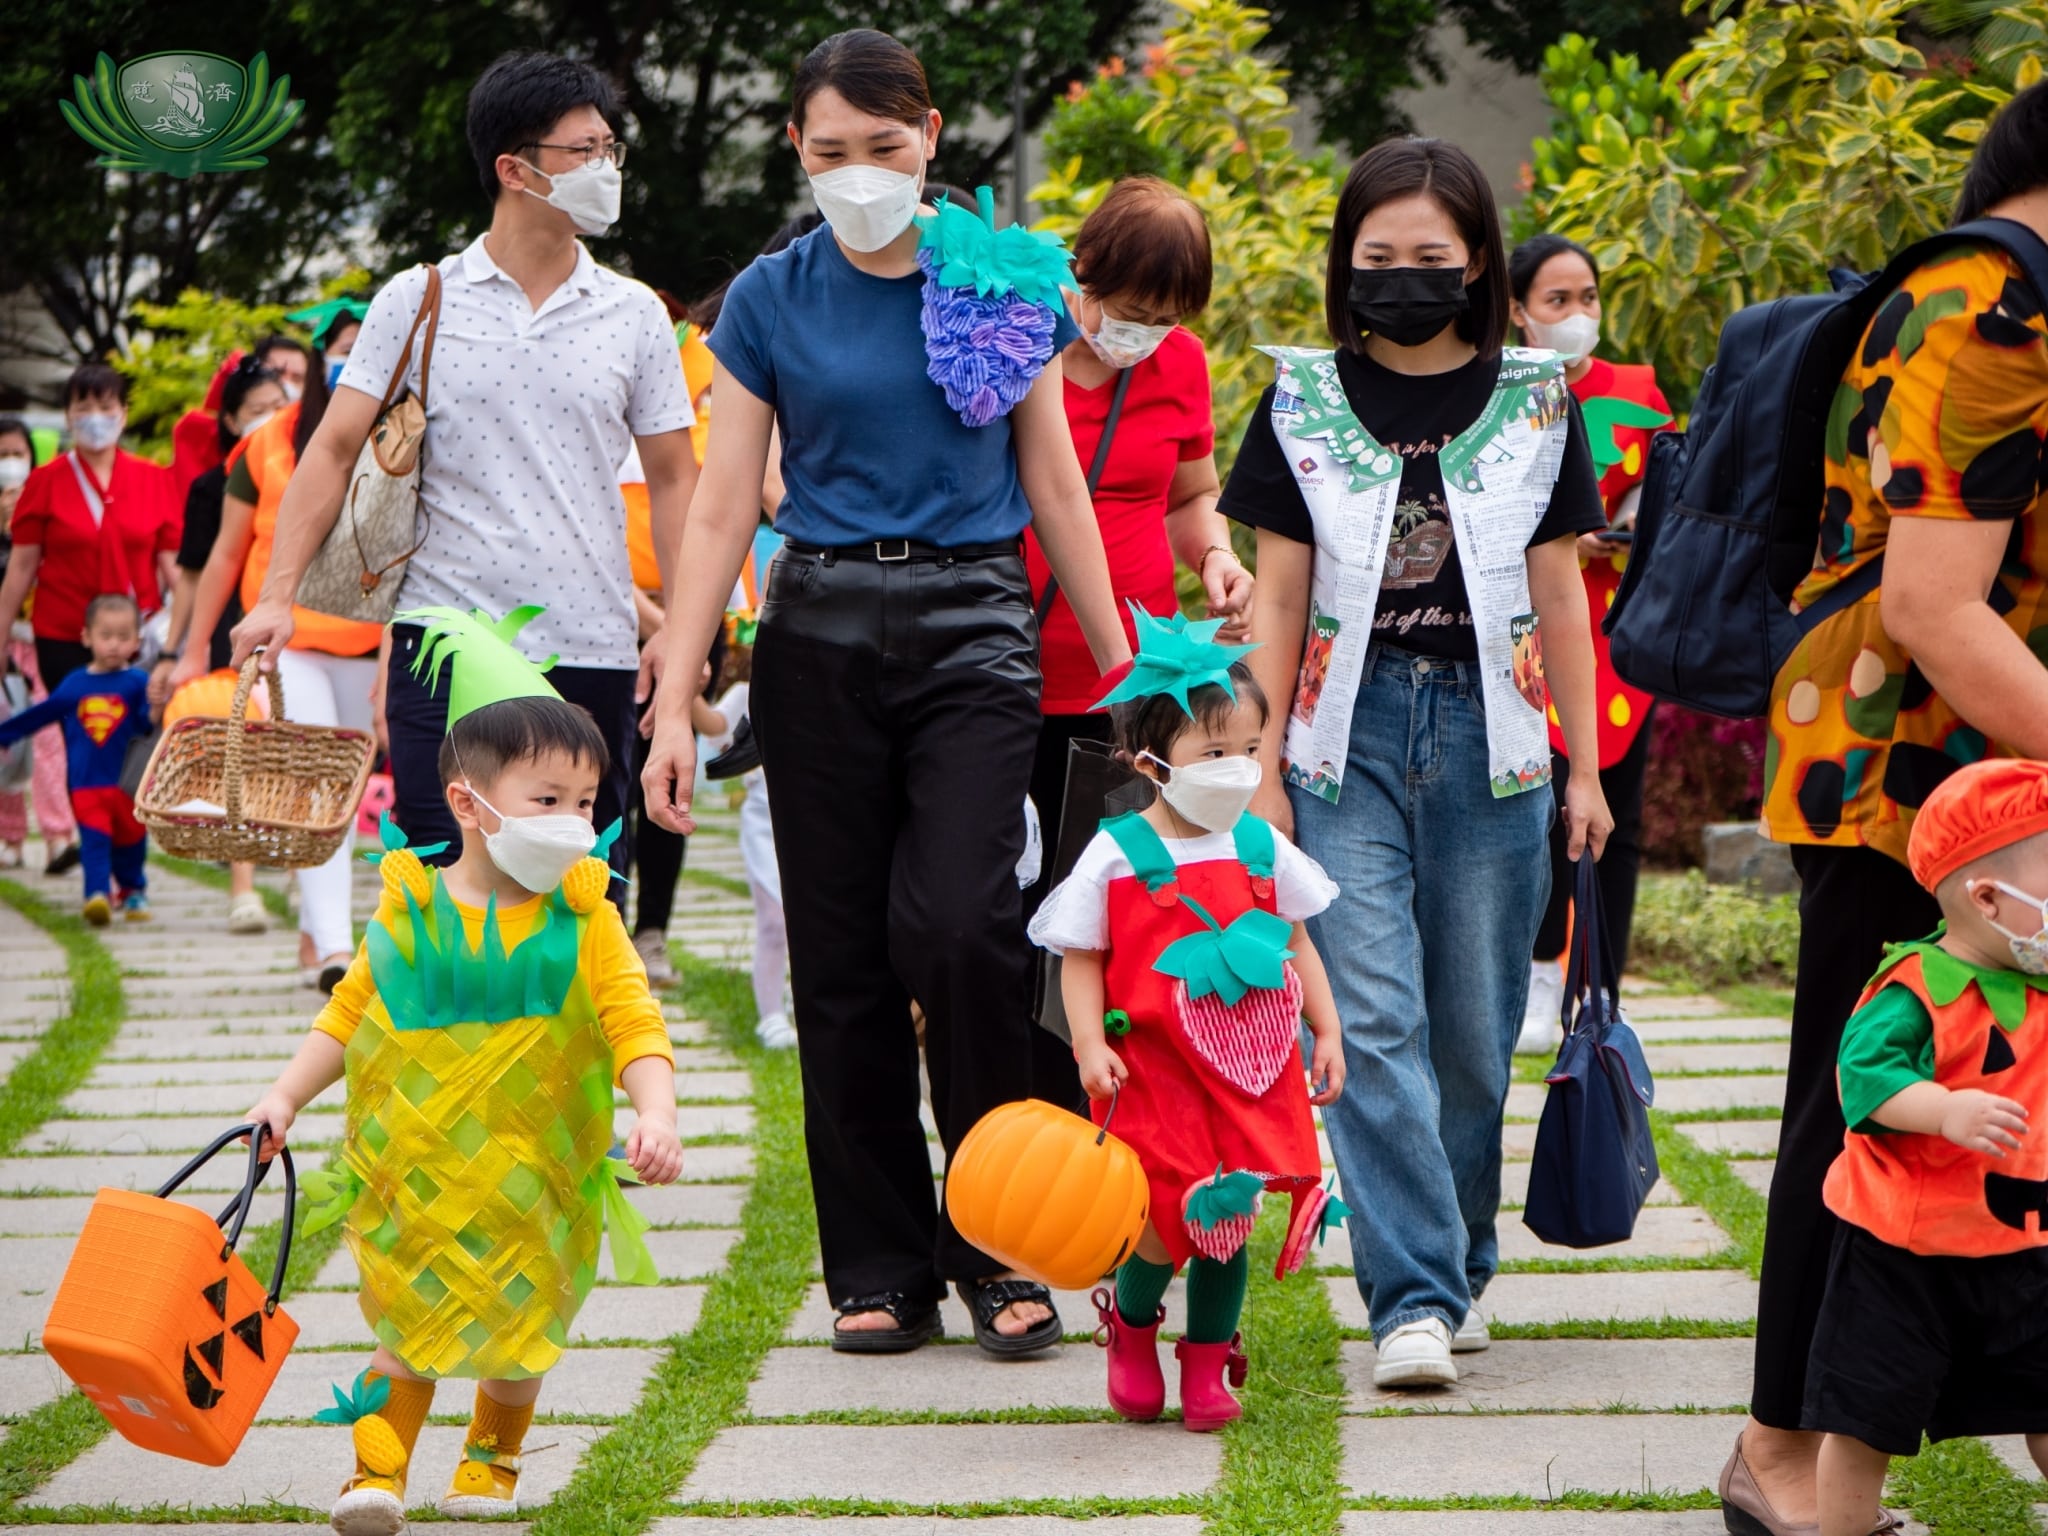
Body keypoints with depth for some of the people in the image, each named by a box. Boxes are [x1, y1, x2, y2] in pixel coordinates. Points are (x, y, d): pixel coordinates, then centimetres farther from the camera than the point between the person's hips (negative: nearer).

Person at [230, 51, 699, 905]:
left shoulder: (634, 316, 8)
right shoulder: (418, 302, 3)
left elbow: (672, 478, 11)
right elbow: (335, 451, 3)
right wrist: (278, 595, -6)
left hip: (591, 651, 2)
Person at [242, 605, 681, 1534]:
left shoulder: (583, 923, -5)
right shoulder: (410, 912, -4)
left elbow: (635, 1024, -11)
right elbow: (350, 1012, 7)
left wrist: (655, 1114, -26)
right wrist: (287, 1096, 1)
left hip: (531, 1177, 1)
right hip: (412, 1172, -1)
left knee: (518, 1330, 10)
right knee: (406, 1319, 0)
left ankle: (491, 1459, 32)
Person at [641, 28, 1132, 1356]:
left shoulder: (1004, 280, 4)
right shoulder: (771, 299, 4)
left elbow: (1055, 484, 9)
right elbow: (723, 509, 4)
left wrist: (1122, 665, 9)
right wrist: (675, 701, -1)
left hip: (974, 626, -1)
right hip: (820, 635, 2)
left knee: (958, 923, -17)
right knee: (844, 954, 3)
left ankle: (997, 1245, -1)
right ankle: (880, 1268, 12)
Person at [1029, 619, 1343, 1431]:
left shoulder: (1262, 847, 7)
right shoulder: (1116, 855, -6)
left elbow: (1298, 945, 16)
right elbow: (1081, 959, -2)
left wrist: (1328, 1033, 11)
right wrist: (1089, 1045, -13)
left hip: (1252, 1067, 4)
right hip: (1154, 1067, -4)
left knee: (1226, 1217, 7)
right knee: (1168, 1222, -7)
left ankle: (1206, 1363, 24)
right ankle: (1132, 1330, 24)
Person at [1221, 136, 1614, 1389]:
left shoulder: (1538, 401, 5)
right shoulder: (1306, 402, 4)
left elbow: (1561, 598, 9)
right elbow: (1281, 601, 6)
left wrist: (1586, 768, 8)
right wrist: (1263, 772, 2)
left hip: (1489, 734, 1)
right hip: (1349, 732, -1)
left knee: (1474, 1031, 4)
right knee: (1373, 1018, -11)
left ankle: (1461, 1263, 22)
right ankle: (1415, 1297, -12)